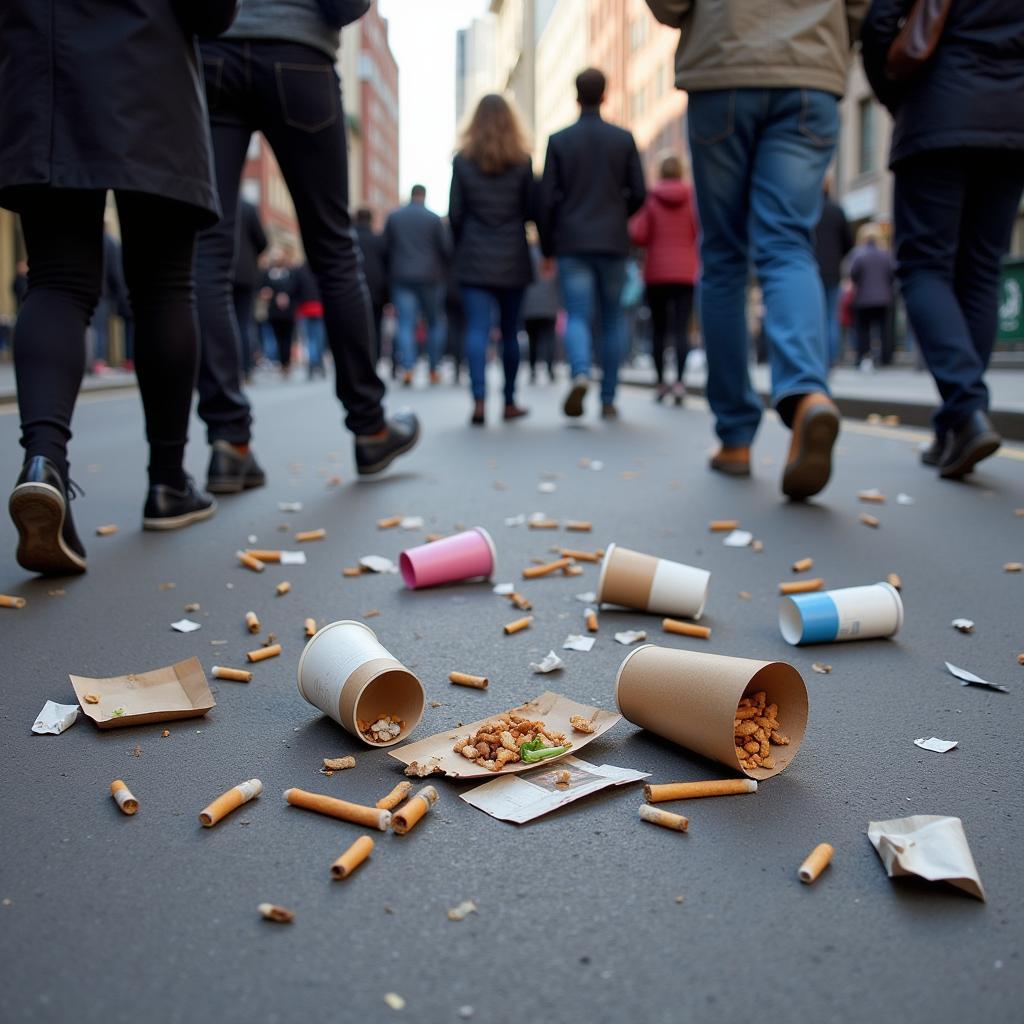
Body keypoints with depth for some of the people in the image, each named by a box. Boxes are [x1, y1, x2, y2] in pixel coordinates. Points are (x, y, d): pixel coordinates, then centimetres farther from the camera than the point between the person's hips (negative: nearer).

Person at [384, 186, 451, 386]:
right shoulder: (434, 219, -2)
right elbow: (447, 249, -2)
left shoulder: (393, 217, 5)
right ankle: (434, 370, 10)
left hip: (401, 278, 1)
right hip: (430, 277, -1)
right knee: (435, 323, 10)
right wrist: (444, 270, 14)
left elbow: (386, 247, 7)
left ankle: (407, 369, -16)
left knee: (405, 324, -2)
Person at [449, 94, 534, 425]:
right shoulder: (522, 162, 0)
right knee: (510, 332, 11)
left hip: (474, 259, -1)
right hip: (512, 260, 1)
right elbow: (531, 210, 1)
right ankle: (509, 403, 19)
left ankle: (479, 399, -21)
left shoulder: (462, 161, 0)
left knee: (477, 330, -6)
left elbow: (455, 213, -1)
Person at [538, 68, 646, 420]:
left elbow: (547, 198, -2)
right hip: (613, 243, 1)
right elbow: (638, 193, 0)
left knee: (577, 316, -1)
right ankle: (608, 398, 10)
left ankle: (580, 373, -30)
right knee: (613, 319, 9)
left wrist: (547, 247, 6)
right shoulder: (624, 139, 2)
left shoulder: (559, 141, 1)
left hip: (572, 243, -1)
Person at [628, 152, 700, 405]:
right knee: (681, 329, -5)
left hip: (656, 272, 0)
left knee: (658, 329, 9)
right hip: (686, 272, 0)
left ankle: (661, 382, 10)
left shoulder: (650, 197, 0)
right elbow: (702, 232, -3)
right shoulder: (693, 196, 1)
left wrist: (633, 221, 13)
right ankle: (679, 381, -18)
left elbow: (638, 236, -6)